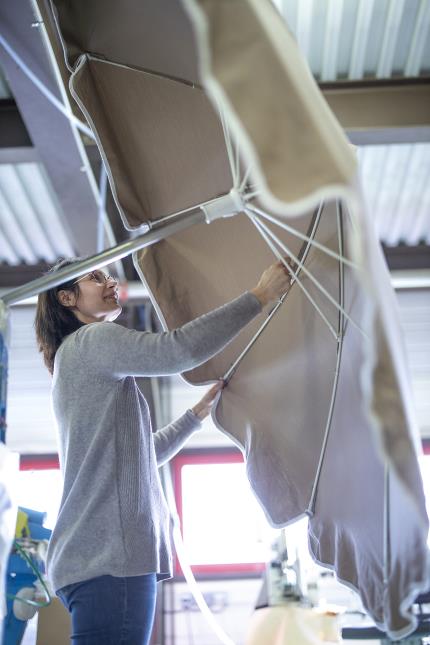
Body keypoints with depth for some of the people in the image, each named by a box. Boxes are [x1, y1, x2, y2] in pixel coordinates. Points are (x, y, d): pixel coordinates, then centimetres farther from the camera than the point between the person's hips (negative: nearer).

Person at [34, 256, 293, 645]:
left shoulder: (82, 357, 27)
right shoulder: (90, 341, -3)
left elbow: (144, 453, 31)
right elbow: (180, 349, -18)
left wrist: (199, 412, 30)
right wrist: (260, 296, -10)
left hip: (101, 555, 10)